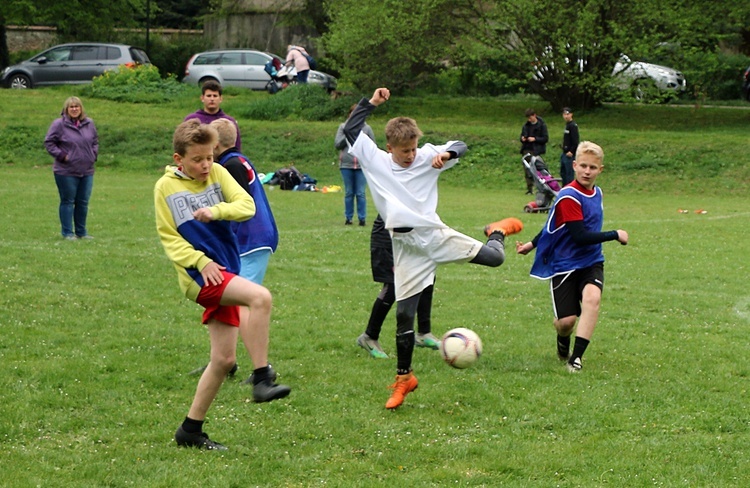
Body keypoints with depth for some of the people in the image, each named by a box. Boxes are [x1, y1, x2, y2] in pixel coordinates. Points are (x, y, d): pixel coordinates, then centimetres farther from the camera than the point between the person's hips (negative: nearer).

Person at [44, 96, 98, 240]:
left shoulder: (89, 124, 8)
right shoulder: (59, 124, -8)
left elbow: (95, 141, 20)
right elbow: (49, 142, -5)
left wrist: (94, 155, 5)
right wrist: (61, 155, -12)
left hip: (87, 171, 5)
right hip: (66, 172, -5)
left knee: (83, 203, 10)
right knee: (68, 202, 1)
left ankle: (81, 232, 20)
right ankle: (67, 232, 7)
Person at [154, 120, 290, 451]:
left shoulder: (218, 174, 9)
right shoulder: (166, 187, 1)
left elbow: (247, 205, -4)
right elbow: (168, 237, -1)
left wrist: (216, 211, -23)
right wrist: (200, 261, -15)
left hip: (224, 273, 5)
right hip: (197, 274, -5)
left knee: (223, 359, 4)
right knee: (260, 297, -30)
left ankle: (191, 430, 14)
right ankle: (262, 380, -28)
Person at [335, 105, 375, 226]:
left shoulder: (367, 128, 6)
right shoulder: (343, 127, 7)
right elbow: (337, 144, 1)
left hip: (362, 165, -1)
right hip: (346, 165, 1)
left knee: (360, 193, -3)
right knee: (349, 193, 6)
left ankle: (362, 218, 2)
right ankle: (348, 217, 12)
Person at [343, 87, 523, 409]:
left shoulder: (426, 156, 2)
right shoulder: (375, 160, 4)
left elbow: (459, 147, 1)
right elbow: (350, 130, 3)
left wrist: (446, 154, -20)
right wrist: (371, 103, -2)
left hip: (435, 235, 0)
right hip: (407, 249, 1)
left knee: (495, 258, -10)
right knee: (404, 314, 0)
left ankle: (497, 231, 29)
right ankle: (404, 377, 13)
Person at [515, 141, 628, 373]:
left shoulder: (596, 192, 8)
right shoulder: (568, 197, -17)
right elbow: (580, 236, -23)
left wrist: (533, 243, 23)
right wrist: (615, 235, -12)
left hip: (591, 262, 5)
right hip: (565, 265, -5)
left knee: (592, 298, -26)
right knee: (566, 321, -8)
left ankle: (576, 357, -23)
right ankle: (563, 342, 31)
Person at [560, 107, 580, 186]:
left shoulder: (573, 125, -15)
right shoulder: (567, 124, 15)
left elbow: (575, 140, -20)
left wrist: (571, 151, -22)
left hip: (570, 154, -10)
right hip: (565, 153, 10)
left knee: (569, 173, -7)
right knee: (563, 172, 16)